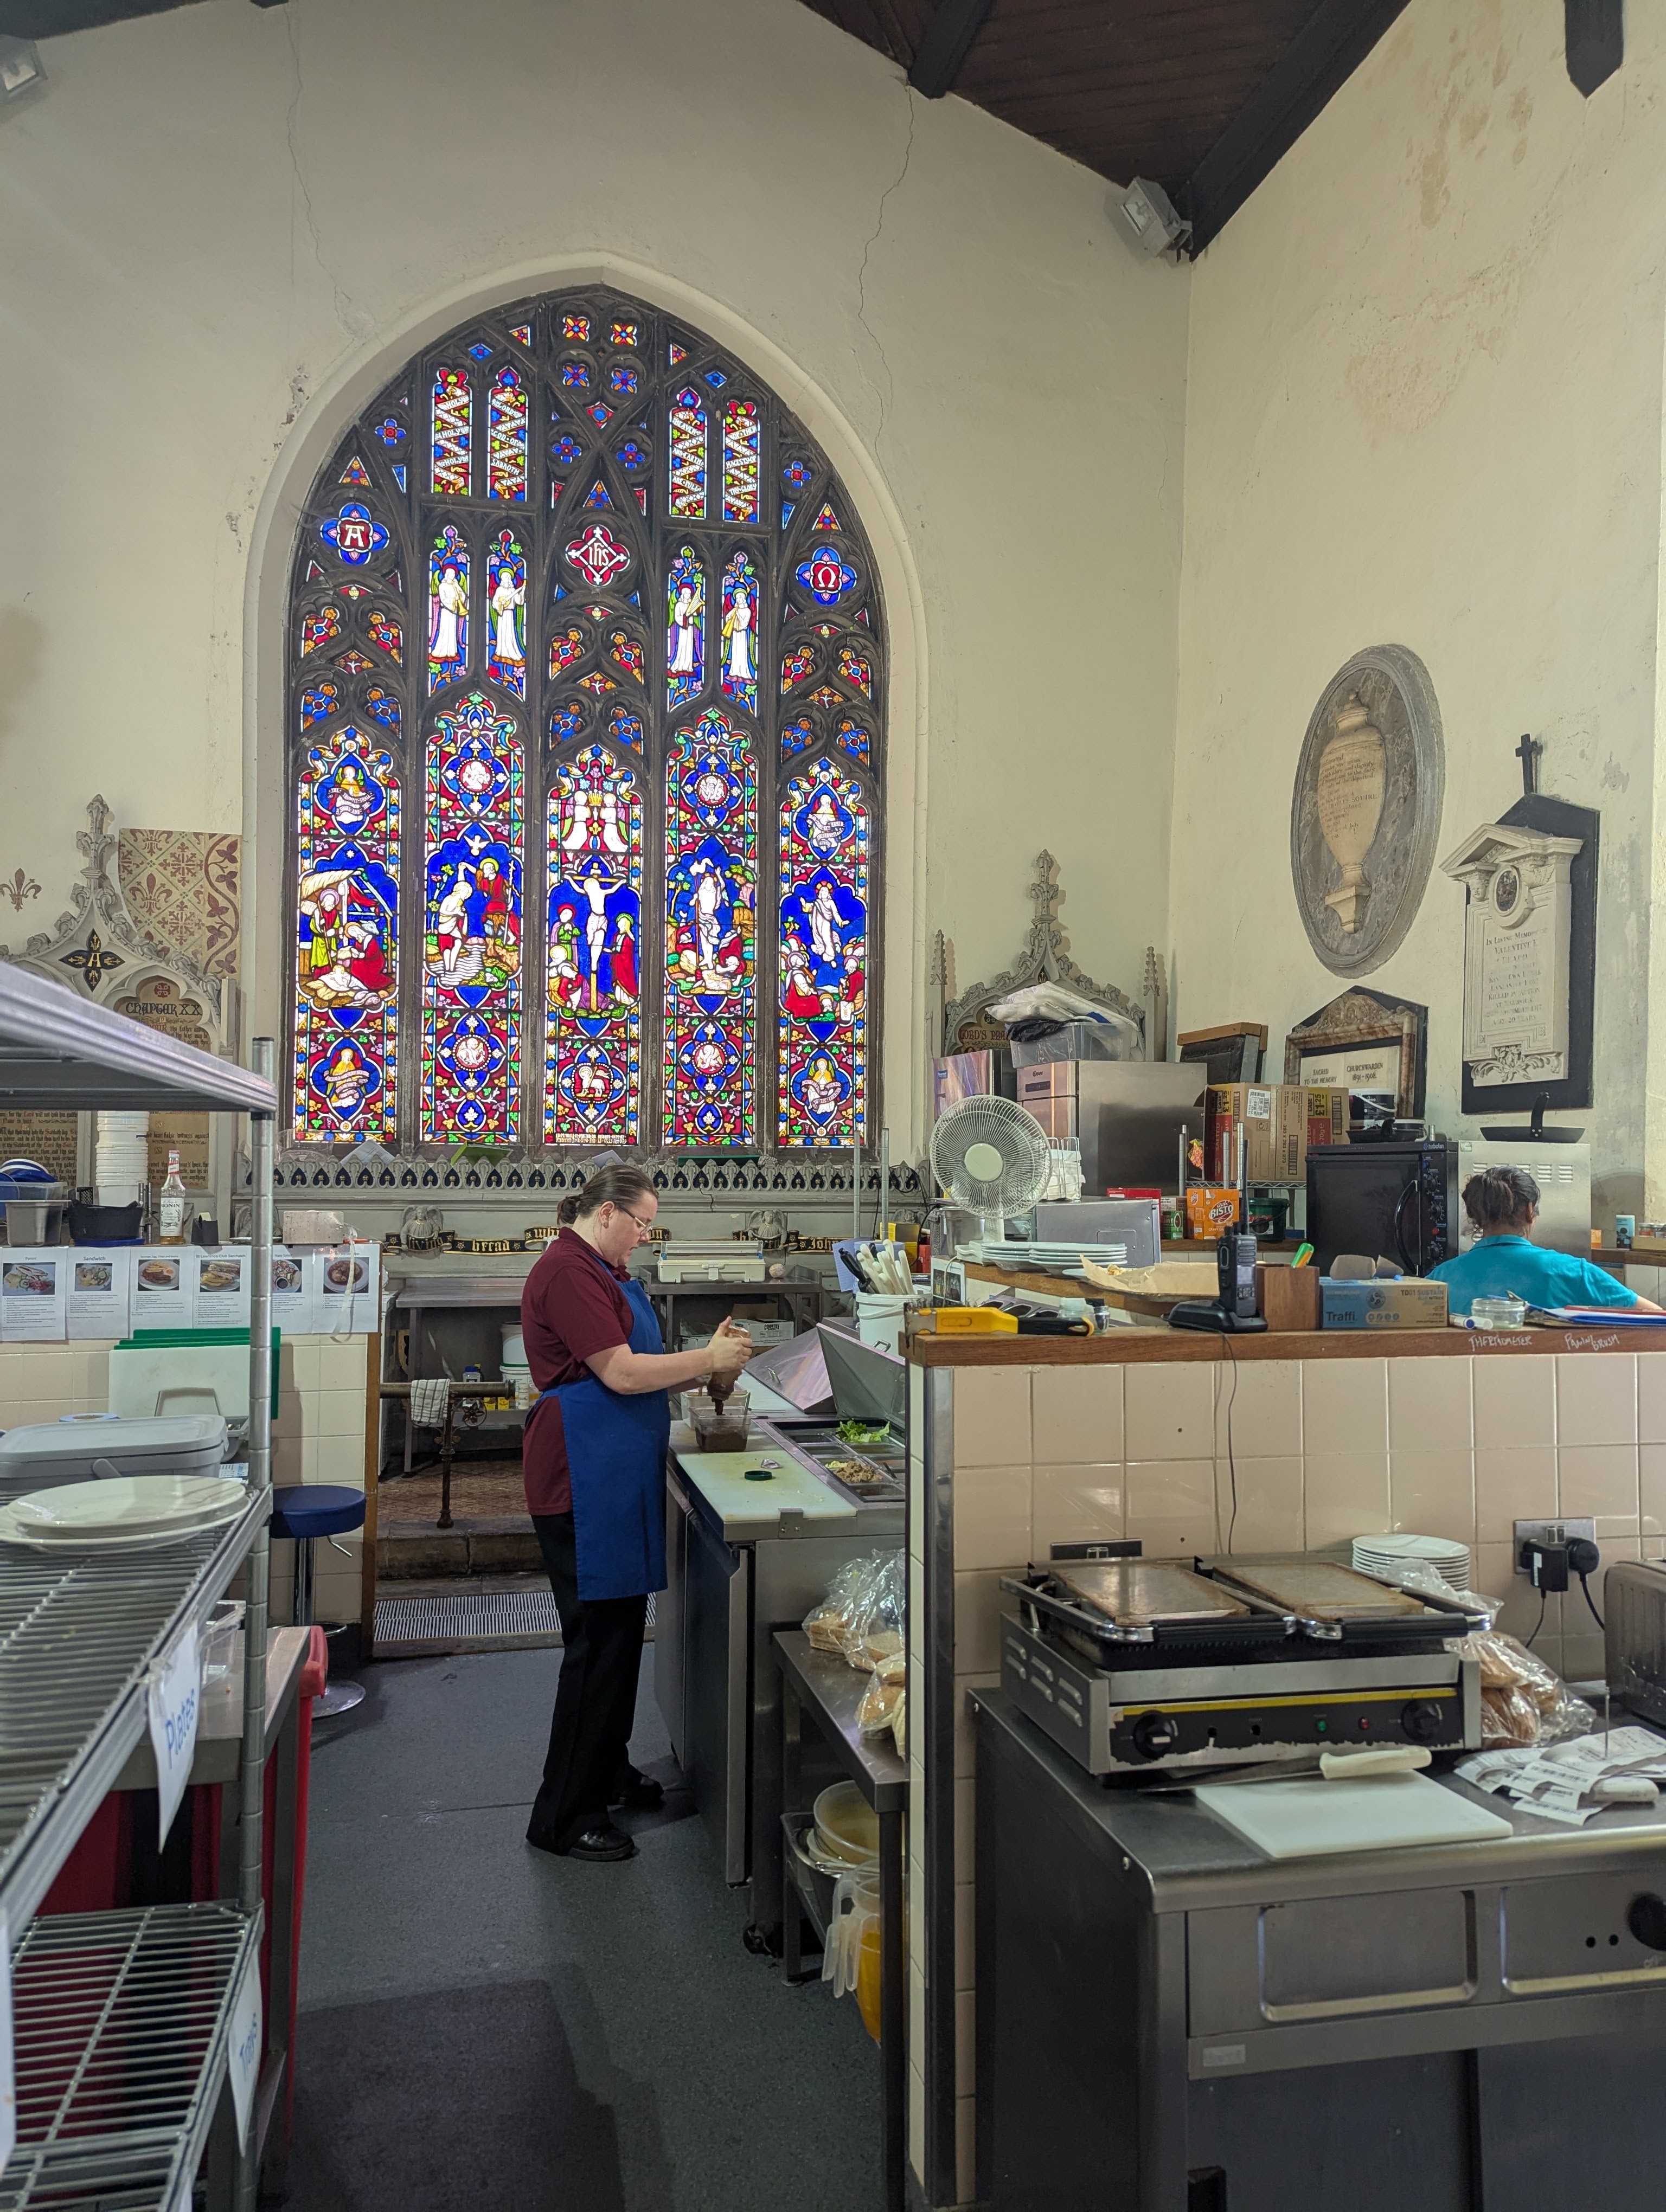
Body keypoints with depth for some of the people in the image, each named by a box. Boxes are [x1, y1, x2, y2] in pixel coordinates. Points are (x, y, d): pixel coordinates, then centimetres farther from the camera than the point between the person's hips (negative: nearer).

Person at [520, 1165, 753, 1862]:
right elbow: (621, 1373, -21)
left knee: (619, 1629, 18)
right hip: (583, 1483, -11)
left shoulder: (605, 1271, 17)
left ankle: (607, 1773, 33)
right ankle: (565, 1818, 7)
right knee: (599, 1640, -4)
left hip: (617, 1480, 11)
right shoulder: (567, 1271, -16)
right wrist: (707, 1359, -11)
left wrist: (708, 1365, 7)